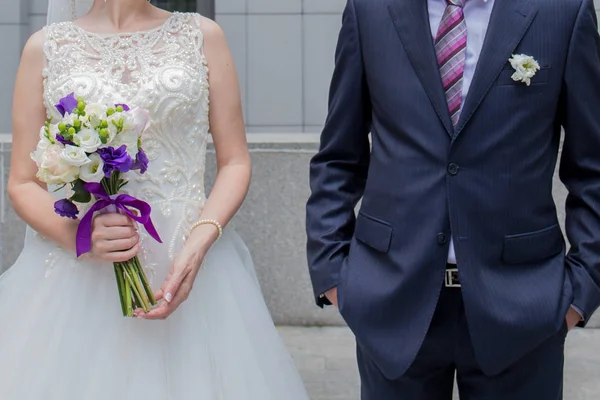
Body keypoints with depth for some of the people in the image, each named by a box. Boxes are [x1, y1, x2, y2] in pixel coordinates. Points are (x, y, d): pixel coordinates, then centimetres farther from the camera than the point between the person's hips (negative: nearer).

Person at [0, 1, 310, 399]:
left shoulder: (202, 36, 6)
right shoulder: (46, 47, 5)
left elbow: (236, 163, 4)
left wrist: (199, 244, -13)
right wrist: (76, 234, -15)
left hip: (188, 262, 0)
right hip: (75, 275, 0)